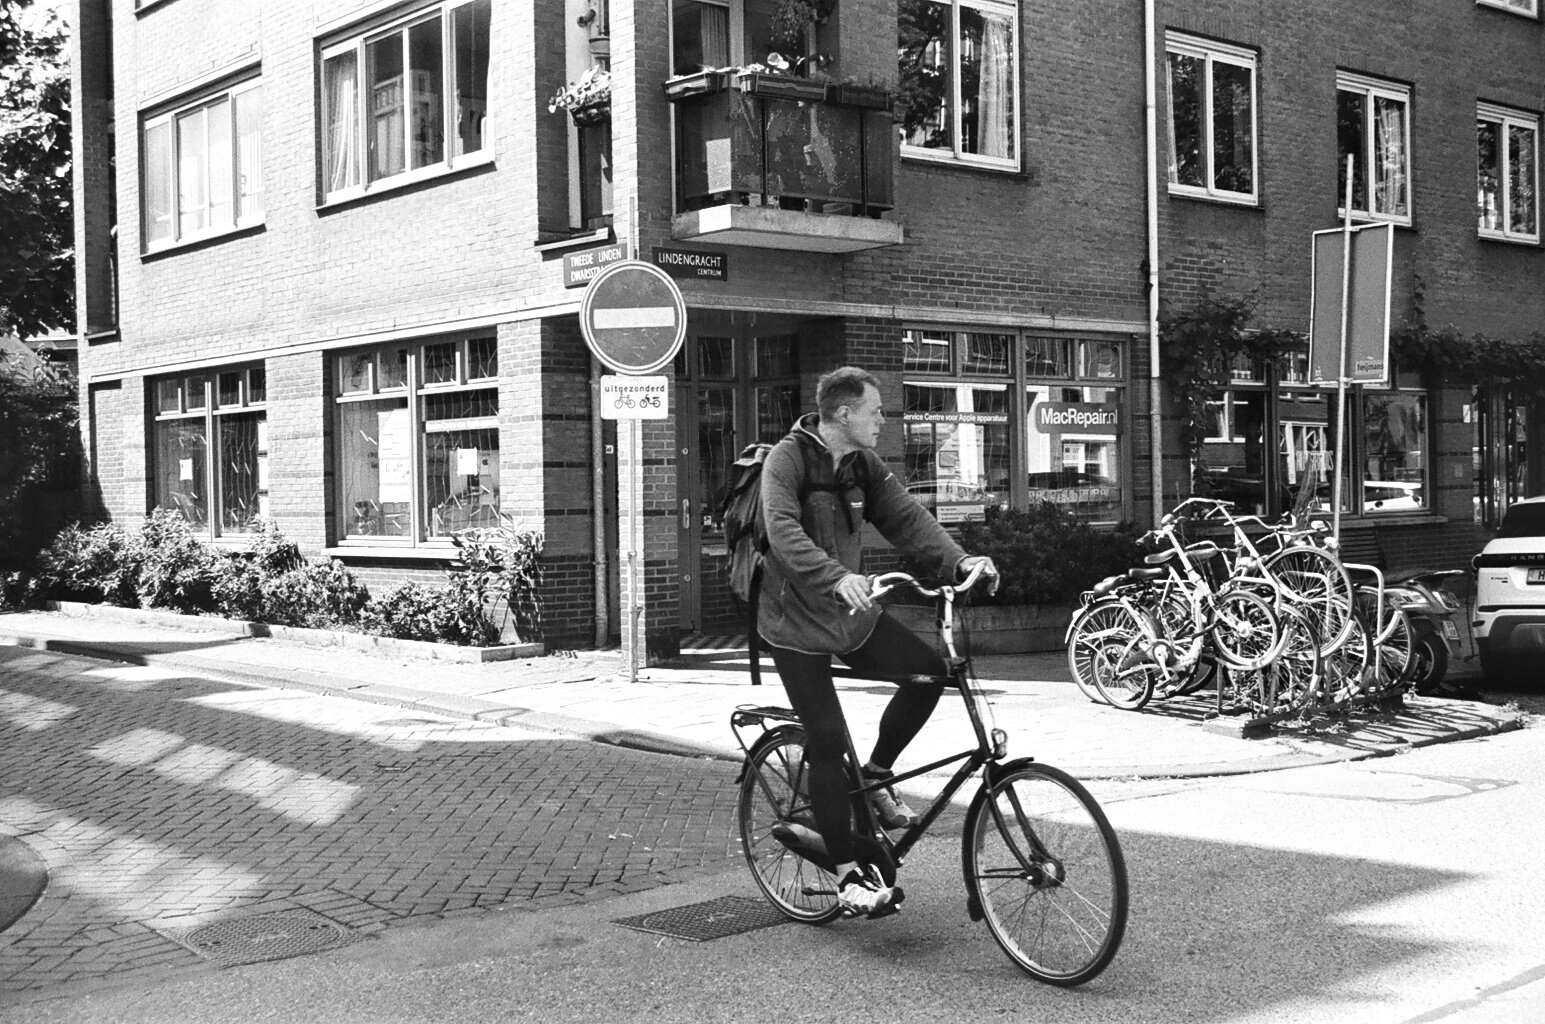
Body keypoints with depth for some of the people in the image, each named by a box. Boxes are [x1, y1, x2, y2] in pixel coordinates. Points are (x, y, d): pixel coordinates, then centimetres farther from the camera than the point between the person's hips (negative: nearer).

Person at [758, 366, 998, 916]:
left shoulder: (864, 466, 3)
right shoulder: (787, 459, -17)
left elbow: (907, 517, -5)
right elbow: (784, 534, -32)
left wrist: (958, 560, -22)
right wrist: (837, 578, -47)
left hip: (851, 612, 6)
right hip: (795, 621, -6)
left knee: (929, 670, -10)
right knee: (827, 742, -8)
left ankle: (875, 776, 12)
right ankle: (849, 874, 3)